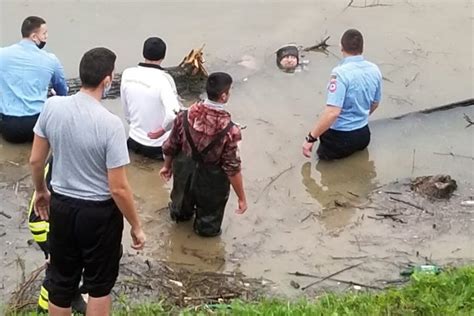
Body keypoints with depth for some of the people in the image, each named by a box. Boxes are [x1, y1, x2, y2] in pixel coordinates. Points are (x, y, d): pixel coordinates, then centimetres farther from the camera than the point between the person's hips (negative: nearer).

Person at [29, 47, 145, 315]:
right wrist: (136, 227, -8)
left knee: (61, 281, 20)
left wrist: (41, 191, 20)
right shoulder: (110, 123, -25)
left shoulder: (52, 106, -10)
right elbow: (118, 188, -21)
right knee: (99, 283, 17)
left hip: (61, 205, 5)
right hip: (99, 212, -4)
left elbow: (36, 160, 2)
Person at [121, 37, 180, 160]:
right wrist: (163, 129, -18)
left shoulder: (127, 74, -8)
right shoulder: (163, 79, -24)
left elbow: (126, 110, 4)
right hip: (158, 146, -5)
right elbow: (173, 114, -37)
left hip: (134, 141, 5)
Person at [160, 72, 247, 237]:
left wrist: (167, 166, 17)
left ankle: (180, 212, 66)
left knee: (181, 210, 39)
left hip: (184, 172, 6)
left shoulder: (186, 115, -19)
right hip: (210, 181, -5)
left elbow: (171, 146, -4)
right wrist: (242, 198, -11)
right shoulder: (229, 129, -31)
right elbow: (232, 168, -24)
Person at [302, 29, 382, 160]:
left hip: (341, 137, -7)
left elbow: (332, 112, -30)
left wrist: (311, 138, -23)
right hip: (363, 134, 7)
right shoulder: (374, 70, -1)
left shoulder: (341, 72, -23)